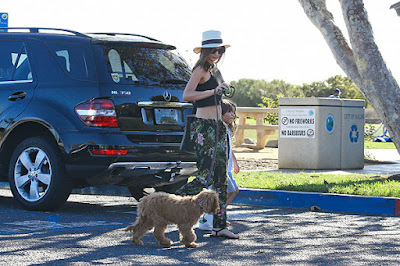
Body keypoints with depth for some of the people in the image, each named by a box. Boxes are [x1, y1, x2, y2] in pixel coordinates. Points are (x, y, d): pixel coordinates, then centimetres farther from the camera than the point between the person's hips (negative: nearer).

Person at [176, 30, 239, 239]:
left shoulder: (215, 71, 18)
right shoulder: (201, 69, -8)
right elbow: (187, 95, -21)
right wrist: (213, 91, -23)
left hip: (218, 127, 9)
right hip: (204, 127, -9)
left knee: (220, 177, 4)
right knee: (206, 176, -14)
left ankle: (220, 226, 5)